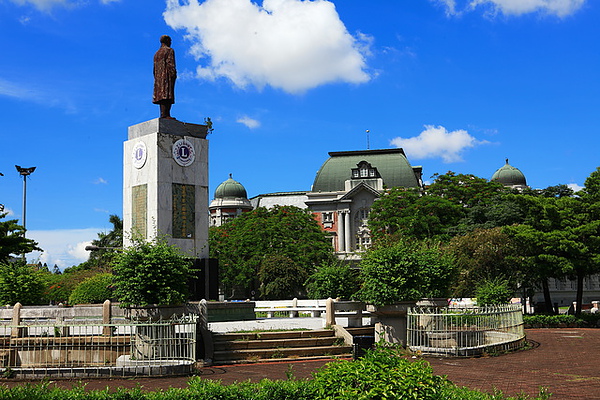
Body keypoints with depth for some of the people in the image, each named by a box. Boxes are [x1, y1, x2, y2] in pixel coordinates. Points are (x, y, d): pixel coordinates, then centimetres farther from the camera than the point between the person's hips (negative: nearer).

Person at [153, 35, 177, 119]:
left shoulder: (157, 53, 25)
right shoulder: (169, 50, 1)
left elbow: (155, 68, 20)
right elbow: (170, 63, -11)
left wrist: (156, 78, 19)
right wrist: (173, 74, -15)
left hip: (159, 77, 8)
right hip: (167, 75, -8)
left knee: (161, 95, 1)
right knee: (167, 94, -17)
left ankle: (163, 114, -7)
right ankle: (164, 114, -29)